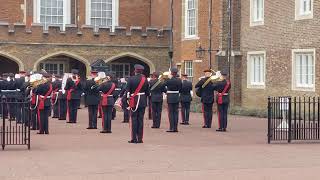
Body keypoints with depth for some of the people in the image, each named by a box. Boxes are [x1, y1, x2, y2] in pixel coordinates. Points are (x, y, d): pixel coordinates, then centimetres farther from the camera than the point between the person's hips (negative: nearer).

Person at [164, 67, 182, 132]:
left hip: (170, 98, -5)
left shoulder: (169, 80, -15)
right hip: (177, 97, 5)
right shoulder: (179, 80, 1)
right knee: (176, 112, 8)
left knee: (171, 113, -1)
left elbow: (164, 84, 1)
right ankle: (175, 128, 9)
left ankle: (172, 128, -3)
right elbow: (180, 88, 8)